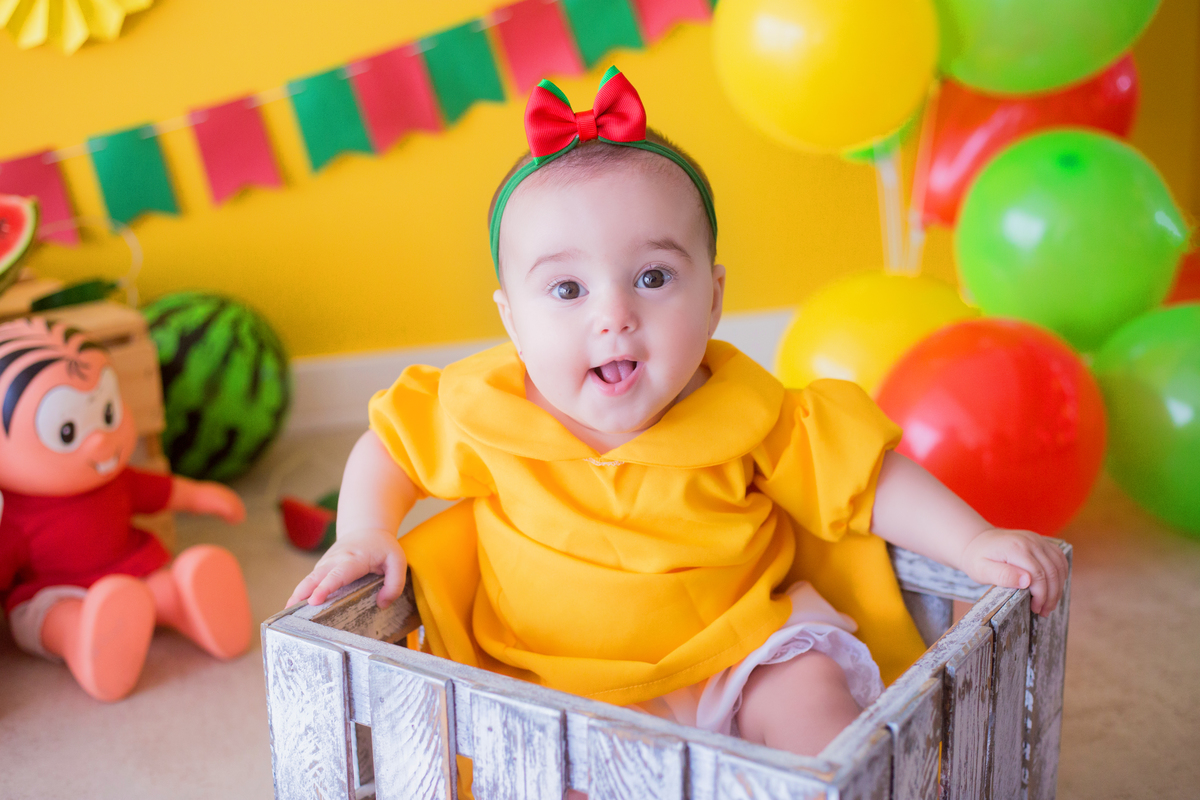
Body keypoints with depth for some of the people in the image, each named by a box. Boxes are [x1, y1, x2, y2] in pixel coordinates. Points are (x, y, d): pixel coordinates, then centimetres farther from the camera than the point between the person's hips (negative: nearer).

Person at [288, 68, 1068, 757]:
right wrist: (366, 535, -9)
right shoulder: (483, 411, -11)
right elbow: (391, 441, 6)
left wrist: (975, 544, -12)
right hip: (551, 674, 0)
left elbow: (866, 476, -4)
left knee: (808, 696, -22)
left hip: (732, 652, 0)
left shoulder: (741, 412, -12)